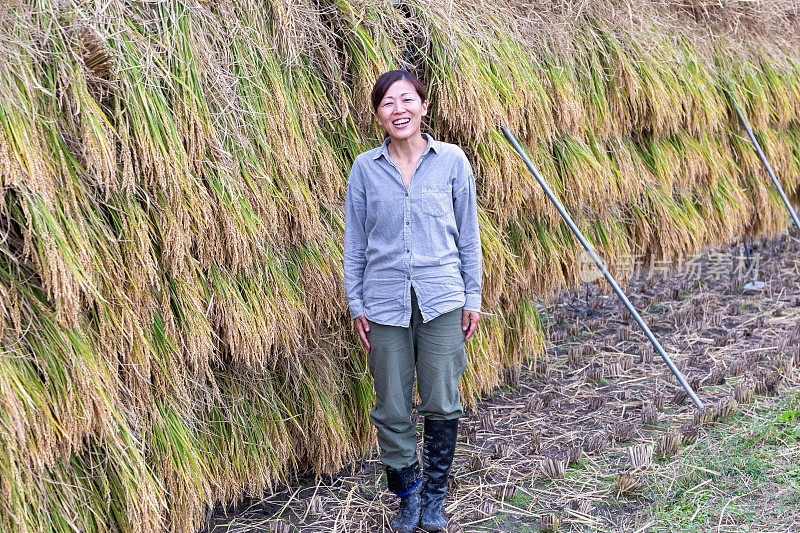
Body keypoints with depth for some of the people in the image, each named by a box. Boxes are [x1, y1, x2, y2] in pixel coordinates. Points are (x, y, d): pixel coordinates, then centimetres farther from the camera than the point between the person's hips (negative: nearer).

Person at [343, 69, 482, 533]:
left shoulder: (452, 161, 1)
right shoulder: (365, 168, 2)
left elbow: (468, 234, 6)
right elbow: (355, 241, 7)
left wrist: (472, 297, 5)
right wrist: (356, 303, 5)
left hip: (441, 300, 0)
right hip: (386, 302, 1)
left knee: (442, 404, 4)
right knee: (392, 409, 5)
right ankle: (408, 495, 24)